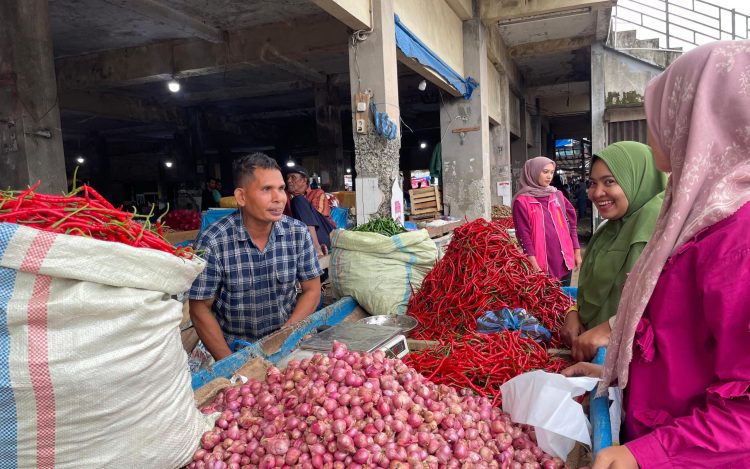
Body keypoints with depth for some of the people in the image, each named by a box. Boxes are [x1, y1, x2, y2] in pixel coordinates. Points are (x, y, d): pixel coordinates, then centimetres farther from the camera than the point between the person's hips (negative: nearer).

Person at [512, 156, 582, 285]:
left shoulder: (557, 196, 12)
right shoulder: (522, 201, -5)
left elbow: (571, 223, 15)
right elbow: (523, 235, -10)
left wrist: (577, 252, 10)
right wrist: (534, 265, -16)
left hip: (564, 261, 5)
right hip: (541, 265, -5)